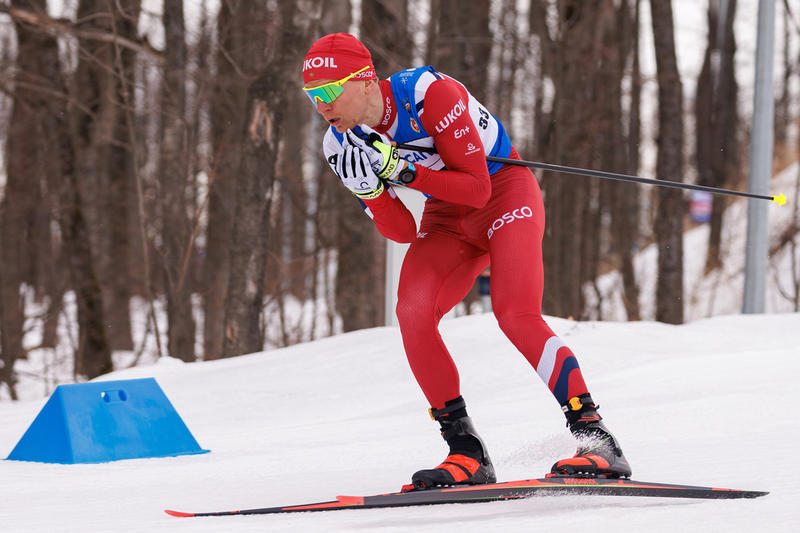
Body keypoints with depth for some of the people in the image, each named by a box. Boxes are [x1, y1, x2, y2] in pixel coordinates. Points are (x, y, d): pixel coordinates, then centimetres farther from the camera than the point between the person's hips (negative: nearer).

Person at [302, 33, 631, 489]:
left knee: (515, 315, -26)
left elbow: (477, 188, -24)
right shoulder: (343, 147, -9)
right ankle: (466, 454, -15)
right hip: (447, 219, 5)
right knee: (412, 311, -22)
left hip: (503, 191, -5)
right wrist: (369, 189, -26)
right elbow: (404, 233, -7)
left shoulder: (429, 94, -27)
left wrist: (401, 170, -34)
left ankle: (595, 438, -21)